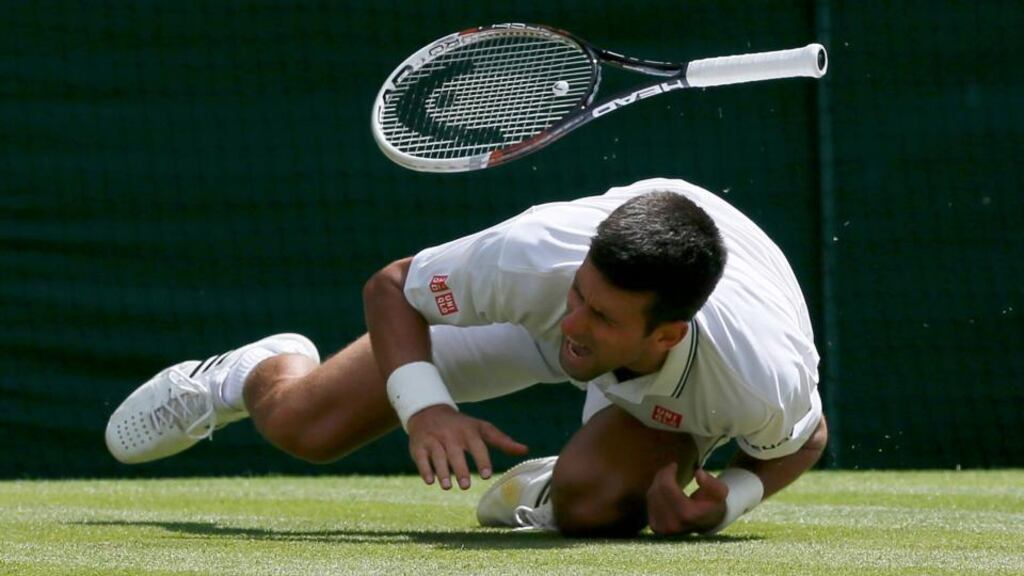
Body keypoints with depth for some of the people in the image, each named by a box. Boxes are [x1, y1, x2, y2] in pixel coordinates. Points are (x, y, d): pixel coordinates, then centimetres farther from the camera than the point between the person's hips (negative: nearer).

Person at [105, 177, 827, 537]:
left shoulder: (766, 382, -43)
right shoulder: (538, 254, -43)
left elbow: (802, 441, -16)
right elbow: (389, 287, -23)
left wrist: (728, 497, -35)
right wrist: (425, 407, -39)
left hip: (675, 397, -1)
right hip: (529, 312, 1)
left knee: (591, 502, -35)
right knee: (304, 428, -3)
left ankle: (541, 494, 6)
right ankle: (245, 375, 37)